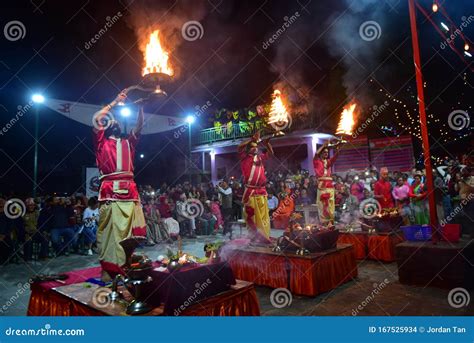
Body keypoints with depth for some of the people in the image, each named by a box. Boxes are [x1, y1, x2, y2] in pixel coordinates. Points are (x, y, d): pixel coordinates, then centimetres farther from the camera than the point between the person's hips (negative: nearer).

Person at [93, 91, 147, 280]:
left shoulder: (128, 142, 25)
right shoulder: (101, 142, 15)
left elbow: (139, 125, 22)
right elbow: (97, 119, 4)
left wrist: (140, 106, 15)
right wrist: (115, 102, 9)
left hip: (130, 190, 4)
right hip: (110, 190, -3)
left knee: (130, 229, 1)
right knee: (110, 229, -5)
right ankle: (107, 269, -2)